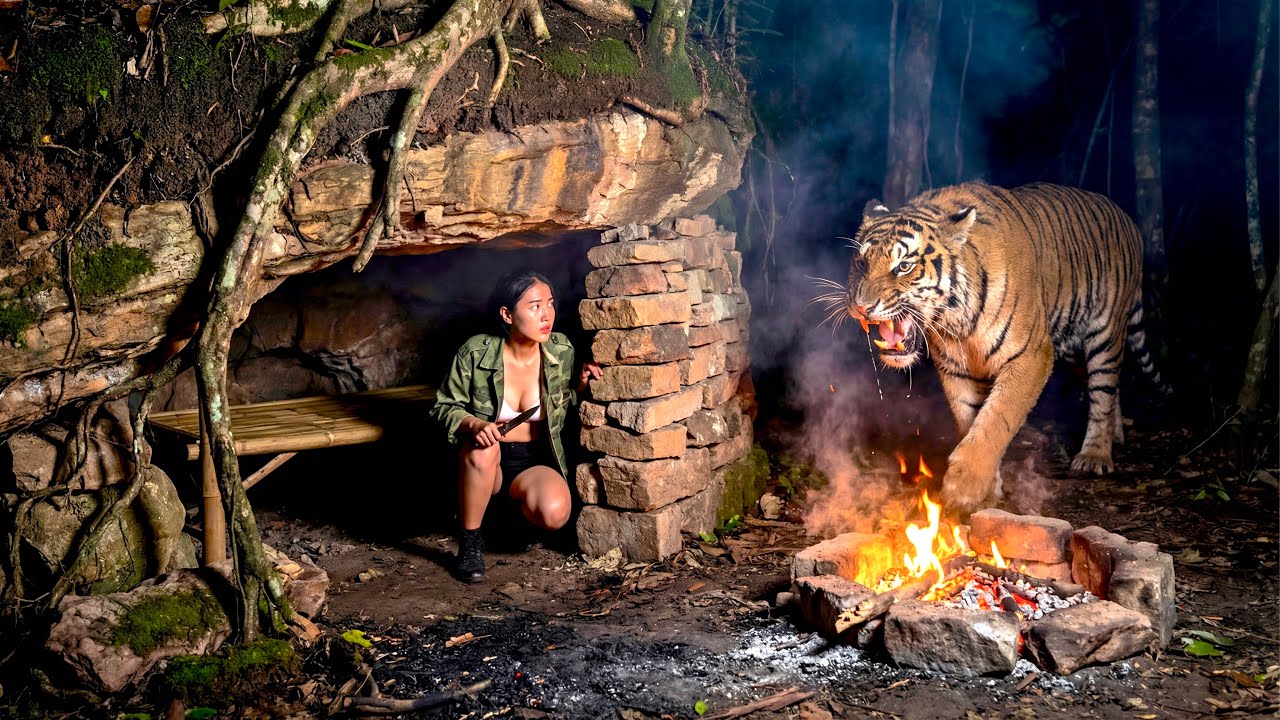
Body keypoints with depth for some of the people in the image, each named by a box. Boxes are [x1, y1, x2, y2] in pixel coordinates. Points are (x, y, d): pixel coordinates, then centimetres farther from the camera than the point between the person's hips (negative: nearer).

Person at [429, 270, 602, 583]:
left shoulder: (562, 352, -6)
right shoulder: (476, 353, -13)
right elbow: (445, 406, -4)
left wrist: (581, 382, -13)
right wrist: (473, 424, -25)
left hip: (537, 461, 1)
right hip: (485, 462, -1)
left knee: (555, 513, -30)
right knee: (482, 448, -37)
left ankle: (516, 501, 10)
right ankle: (469, 542, -17)